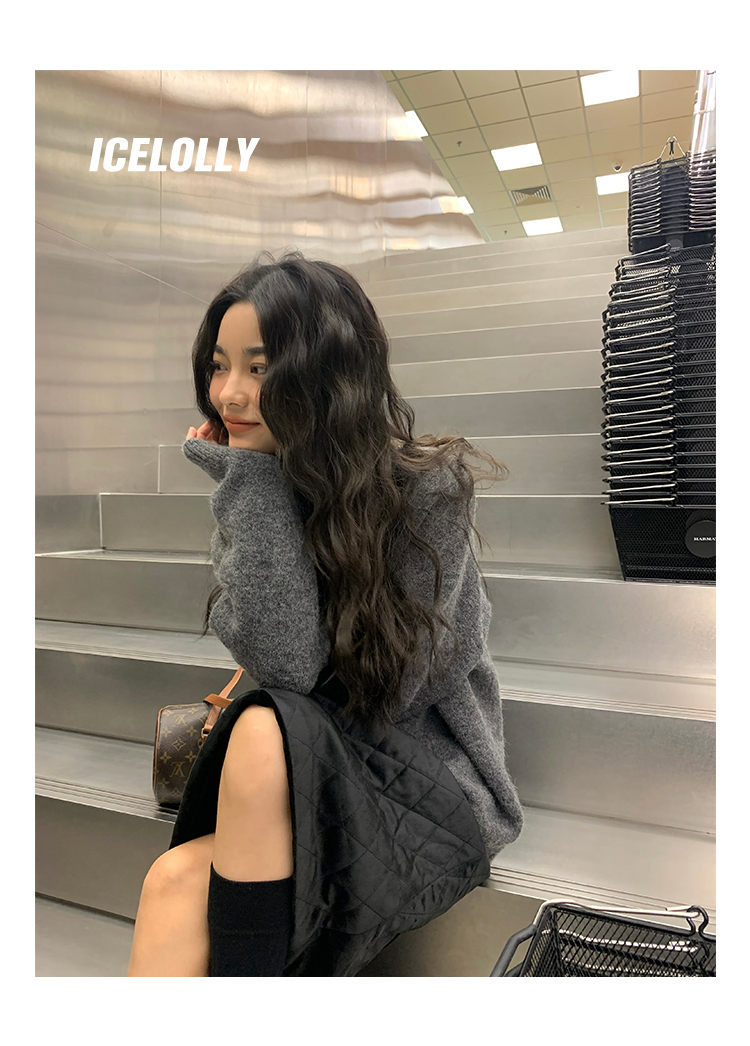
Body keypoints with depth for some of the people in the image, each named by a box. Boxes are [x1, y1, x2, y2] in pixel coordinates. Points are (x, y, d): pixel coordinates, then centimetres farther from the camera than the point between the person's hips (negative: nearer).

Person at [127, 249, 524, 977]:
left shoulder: (429, 488, -15)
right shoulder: (255, 489, -1)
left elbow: (383, 695, -13)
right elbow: (285, 665, -11)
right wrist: (253, 484, -15)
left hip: (432, 790, -3)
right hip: (313, 777, 4)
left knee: (266, 735, -31)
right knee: (174, 882, -24)